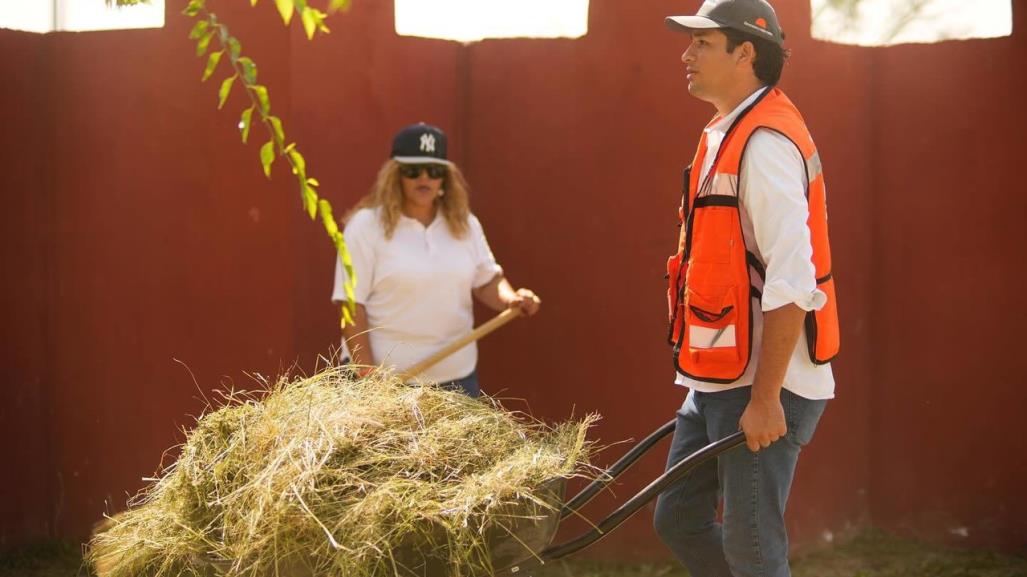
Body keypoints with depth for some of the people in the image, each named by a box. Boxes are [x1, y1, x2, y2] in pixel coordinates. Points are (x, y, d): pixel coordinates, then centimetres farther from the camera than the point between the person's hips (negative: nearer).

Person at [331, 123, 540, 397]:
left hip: (456, 376, 4)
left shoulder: (465, 224, 8)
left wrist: (511, 299, -7)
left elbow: (486, 280, 16)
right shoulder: (366, 225, -6)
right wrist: (367, 379, -15)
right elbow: (351, 305, -9)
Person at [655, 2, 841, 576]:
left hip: (762, 385, -10)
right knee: (678, 519, 15)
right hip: (719, 379, 10)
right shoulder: (727, 134, 15)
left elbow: (792, 281, -24)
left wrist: (765, 398, -25)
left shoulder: (765, 141, -17)